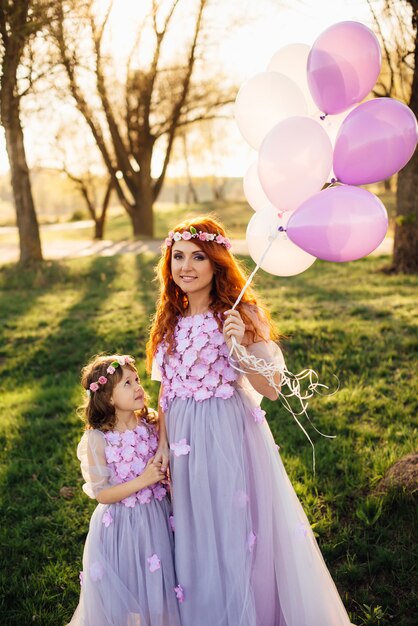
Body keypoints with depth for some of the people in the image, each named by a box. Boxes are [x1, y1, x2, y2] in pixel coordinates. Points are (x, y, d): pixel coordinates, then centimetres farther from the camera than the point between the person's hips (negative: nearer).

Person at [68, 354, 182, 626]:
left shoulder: (152, 423, -5)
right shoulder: (97, 439, -18)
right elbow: (102, 494, -15)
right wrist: (142, 481, -24)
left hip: (157, 518, 4)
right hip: (121, 525, -4)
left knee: (159, 588, 17)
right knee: (125, 595, 11)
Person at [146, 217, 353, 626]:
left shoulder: (240, 314, -11)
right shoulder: (171, 320, 5)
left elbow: (271, 389, -15)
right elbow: (166, 389, 11)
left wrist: (239, 346, -28)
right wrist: (163, 443, 7)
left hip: (230, 436, -5)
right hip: (186, 439, 5)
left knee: (237, 532, 6)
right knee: (194, 534, 17)